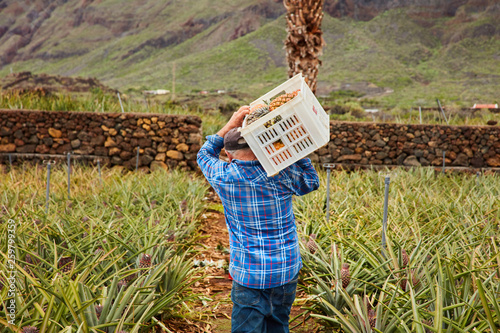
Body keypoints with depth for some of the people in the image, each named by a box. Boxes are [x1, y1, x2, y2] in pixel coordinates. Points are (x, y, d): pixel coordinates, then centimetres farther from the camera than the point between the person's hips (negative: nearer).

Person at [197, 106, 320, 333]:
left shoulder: (223, 177, -8)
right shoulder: (280, 174, -6)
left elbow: (205, 154, 14)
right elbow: (311, 182, 13)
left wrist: (231, 124, 7)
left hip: (250, 275, -3)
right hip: (288, 270, 3)